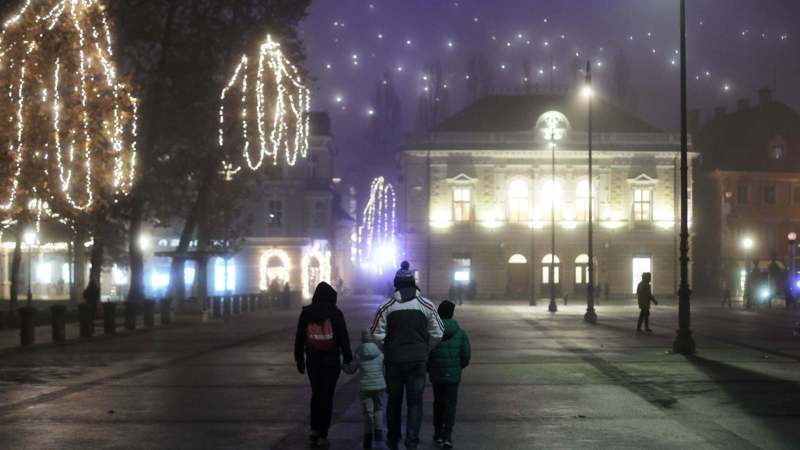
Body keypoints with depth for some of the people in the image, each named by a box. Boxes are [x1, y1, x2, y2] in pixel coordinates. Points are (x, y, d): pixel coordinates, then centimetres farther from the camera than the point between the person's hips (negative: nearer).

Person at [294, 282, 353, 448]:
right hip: (331, 360, -3)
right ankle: (322, 435, 4)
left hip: (312, 360, 3)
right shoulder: (335, 313, -7)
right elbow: (343, 338, -6)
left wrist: (299, 359, 12)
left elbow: (299, 338, 4)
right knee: (327, 396, 4)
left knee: (316, 394, 18)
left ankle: (314, 430, 9)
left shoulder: (306, 313, 1)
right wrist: (347, 358, 2)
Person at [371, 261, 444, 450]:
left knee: (394, 400, 14)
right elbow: (437, 333, 0)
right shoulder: (426, 305, -2)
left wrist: (388, 349, 9)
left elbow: (377, 334, -6)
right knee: (415, 402, 4)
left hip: (394, 360, 1)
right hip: (418, 360, -1)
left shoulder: (387, 306, -4)